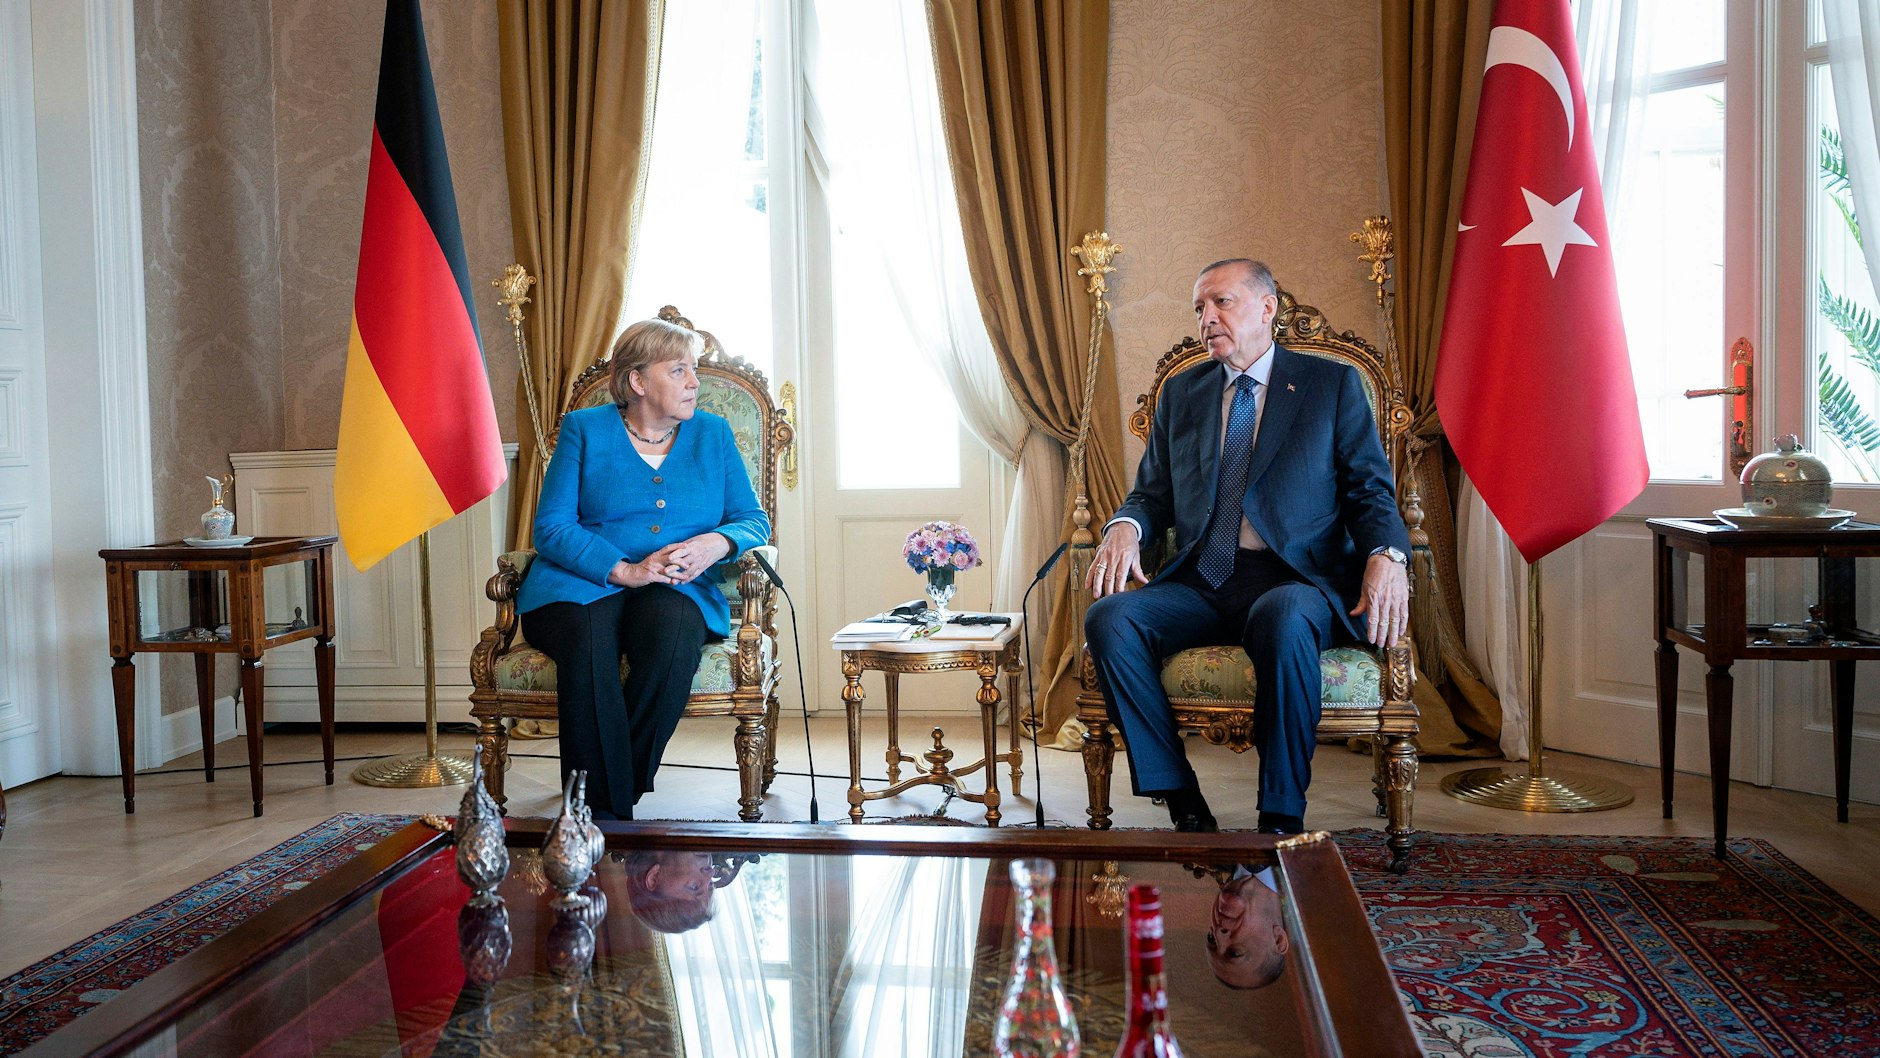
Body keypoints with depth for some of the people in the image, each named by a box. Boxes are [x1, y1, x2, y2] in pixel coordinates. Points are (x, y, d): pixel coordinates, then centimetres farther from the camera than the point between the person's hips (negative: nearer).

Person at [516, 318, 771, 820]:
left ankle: (614, 791, -25)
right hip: (581, 587, -1)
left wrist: (717, 542, -12)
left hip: (676, 593, 1)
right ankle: (605, 813, -30)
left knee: (671, 626, -35)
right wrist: (624, 570, -17)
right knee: (587, 634, -36)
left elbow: (754, 520, 13)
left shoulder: (713, 433, 17)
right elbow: (551, 528, -2)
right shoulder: (585, 429, 9)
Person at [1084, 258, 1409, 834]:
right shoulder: (1181, 392, 21)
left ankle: (1282, 819, -24)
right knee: (1109, 619, -26)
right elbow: (1152, 493, 19)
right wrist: (1125, 528, -5)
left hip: (1295, 581, -3)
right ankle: (1185, 807, -16)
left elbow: (1370, 489, 6)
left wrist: (1386, 555, -16)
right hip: (1200, 583, 4)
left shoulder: (1333, 384, 11)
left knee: (1283, 621, -39)